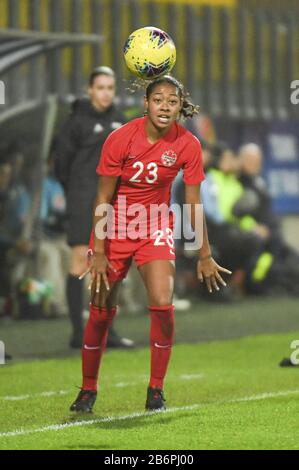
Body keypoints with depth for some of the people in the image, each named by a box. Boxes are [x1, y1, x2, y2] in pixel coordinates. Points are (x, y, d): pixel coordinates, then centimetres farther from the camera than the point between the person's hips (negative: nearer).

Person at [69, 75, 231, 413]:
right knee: (101, 311, 1)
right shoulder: (120, 139, -18)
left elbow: (193, 203, -4)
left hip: (155, 228, 1)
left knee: (162, 304, -17)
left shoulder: (188, 145, -13)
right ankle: (88, 389, 18)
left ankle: (156, 389, -2)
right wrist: (98, 253, -12)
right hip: (114, 228, -1)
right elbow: (103, 199, -11)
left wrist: (204, 256, -1)